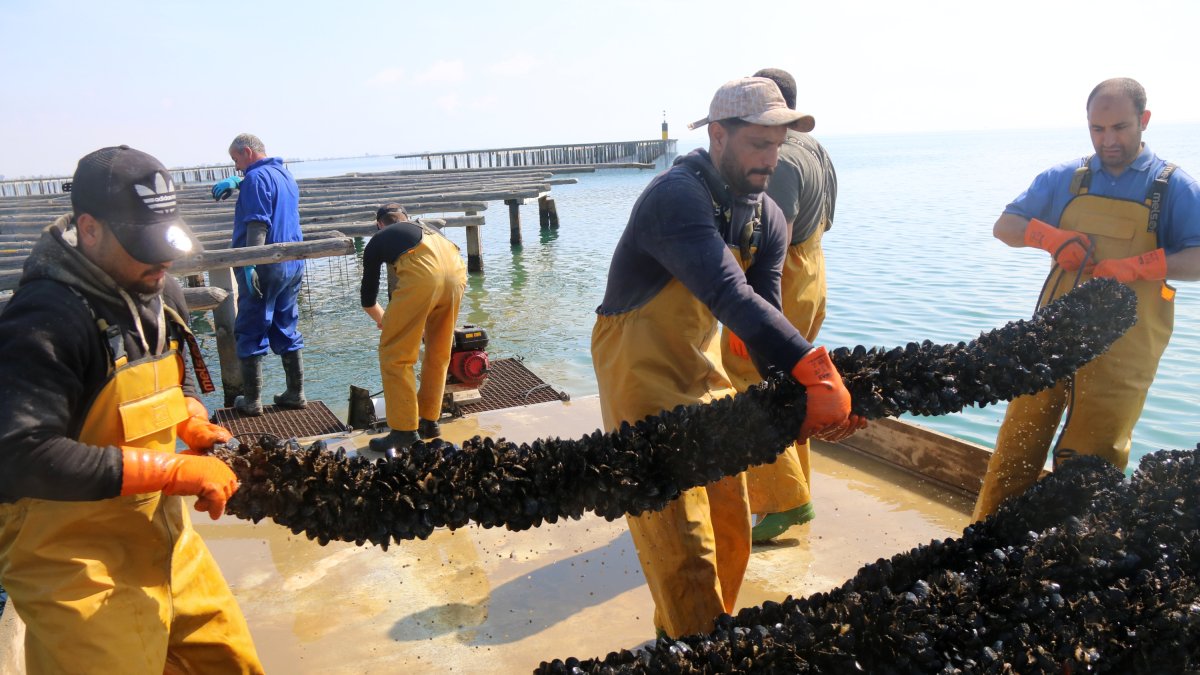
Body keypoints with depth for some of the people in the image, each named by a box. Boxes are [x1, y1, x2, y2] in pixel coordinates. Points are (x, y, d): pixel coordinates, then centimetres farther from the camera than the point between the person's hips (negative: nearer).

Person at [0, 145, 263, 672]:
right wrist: (176, 470, -29)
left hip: (163, 538, 8)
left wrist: (197, 428, -2)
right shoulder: (46, 319, -23)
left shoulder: (161, 294, 4)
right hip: (75, 565, -8)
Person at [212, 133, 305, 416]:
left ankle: (251, 401, 6)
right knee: (287, 330, 14)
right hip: (292, 265, 8)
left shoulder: (256, 177, -12)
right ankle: (295, 394, 17)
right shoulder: (285, 174, 15)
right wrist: (237, 181, 32)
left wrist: (250, 266, -23)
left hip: (266, 267, -8)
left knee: (251, 334, 1)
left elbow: (257, 225, -21)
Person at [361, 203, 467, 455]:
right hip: (457, 271, 5)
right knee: (438, 354, 20)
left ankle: (405, 430, 9)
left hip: (422, 274, -5)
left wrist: (381, 319, 57)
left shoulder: (378, 241, 28)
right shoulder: (424, 228, 39)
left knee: (394, 355, 8)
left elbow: (367, 298, 35)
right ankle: (429, 421, 30)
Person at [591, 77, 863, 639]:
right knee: (686, 550, -7)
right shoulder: (676, 197, -25)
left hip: (703, 377, 9)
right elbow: (731, 298, -39)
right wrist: (816, 372, -45)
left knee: (730, 531, 16)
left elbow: (762, 322, -7)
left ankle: (682, 638, 37)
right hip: (645, 383, -8)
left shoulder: (767, 220, 1)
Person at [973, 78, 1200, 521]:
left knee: (1088, 463, 4)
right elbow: (1004, 226, 7)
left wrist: (1138, 266, -23)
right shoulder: (1064, 179, 8)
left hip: (1122, 348, -2)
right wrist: (1051, 236, -12)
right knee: (1018, 443, 4)